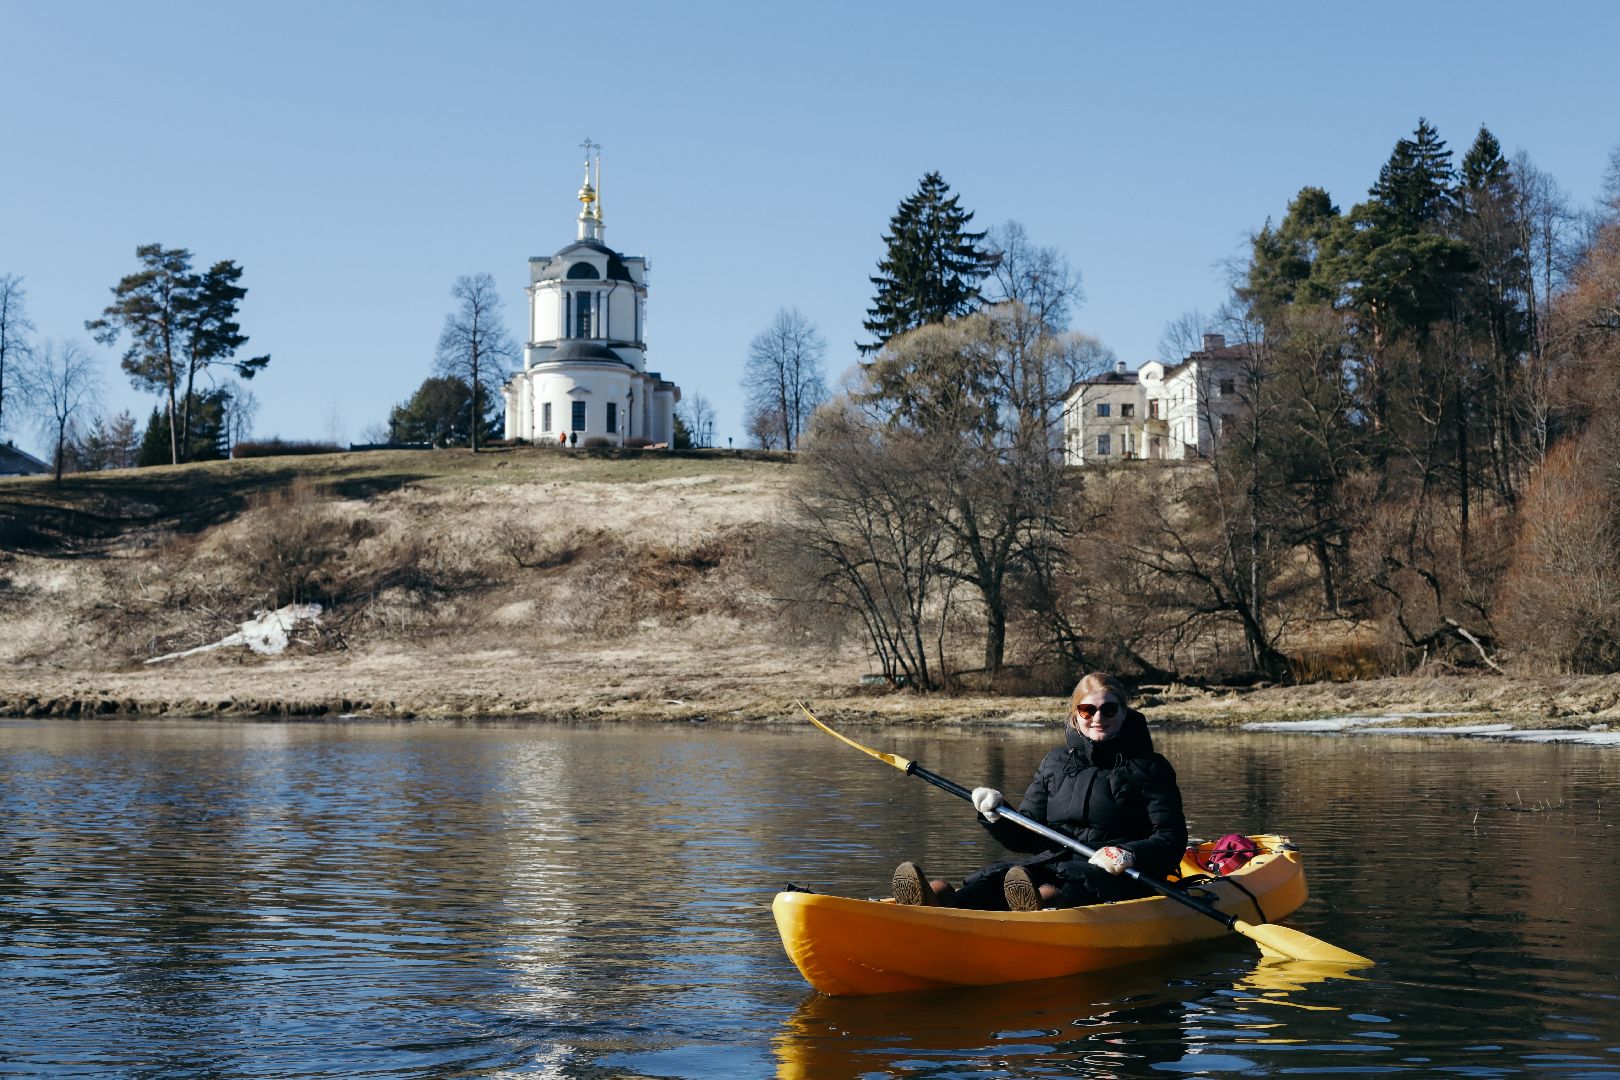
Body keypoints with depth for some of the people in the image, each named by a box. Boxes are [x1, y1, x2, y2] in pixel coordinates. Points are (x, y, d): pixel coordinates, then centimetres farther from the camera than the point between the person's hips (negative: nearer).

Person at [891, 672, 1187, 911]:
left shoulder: (1150, 768, 5)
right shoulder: (1055, 763, 17)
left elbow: (1172, 840, -3)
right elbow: (1028, 838, 17)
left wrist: (1129, 855, -23)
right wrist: (998, 817, -6)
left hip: (1122, 879, -3)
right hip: (1055, 863, 4)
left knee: (1075, 877, -40)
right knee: (1001, 875, -29)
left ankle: (1047, 903, -74)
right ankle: (945, 901, -60)